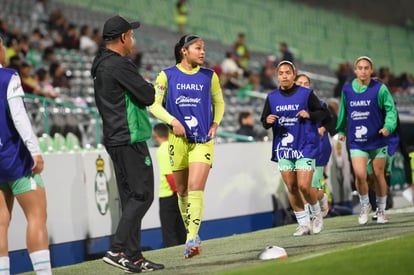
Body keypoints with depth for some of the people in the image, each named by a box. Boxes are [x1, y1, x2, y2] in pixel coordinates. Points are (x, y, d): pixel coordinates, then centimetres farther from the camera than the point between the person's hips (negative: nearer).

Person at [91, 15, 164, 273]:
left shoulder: (100, 65, 15)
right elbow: (147, 96, -14)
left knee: (131, 198, 11)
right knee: (143, 195, -8)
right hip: (130, 139, -10)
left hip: (115, 139, 10)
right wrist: (151, 87, 6)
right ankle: (117, 250, -14)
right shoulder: (120, 64, -15)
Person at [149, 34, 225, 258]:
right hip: (178, 139, 1)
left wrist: (215, 124, 6)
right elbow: (154, 104, 1)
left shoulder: (209, 76, 7)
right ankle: (191, 233, 24)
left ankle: (192, 239, -19)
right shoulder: (167, 76, 2)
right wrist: (173, 121, -12)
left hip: (202, 140, 0)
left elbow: (218, 102, 21)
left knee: (196, 188, -15)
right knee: (182, 191, 8)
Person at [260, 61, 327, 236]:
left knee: (304, 186, -11)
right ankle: (304, 224, 14)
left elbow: (322, 113, 4)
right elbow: (264, 122, 12)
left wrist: (309, 115, -15)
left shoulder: (306, 94, -2)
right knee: (291, 188, 3)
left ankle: (317, 214, 15)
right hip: (283, 149, 4)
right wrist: (267, 121, -11)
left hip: (305, 147, -4)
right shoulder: (272, 97, 7)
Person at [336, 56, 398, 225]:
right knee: (360, 174, -13)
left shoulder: (380, 89, -6)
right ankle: (365, 205, 13)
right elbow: (343, 112, 19)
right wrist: (341, 130, 24)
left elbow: (391, 109, -5)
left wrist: (388, 126, -20)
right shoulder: (347, 90, 3)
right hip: (356, 142, 1)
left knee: (378, 175, 7)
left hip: (377, 141, -1)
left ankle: (381, 210, 26)